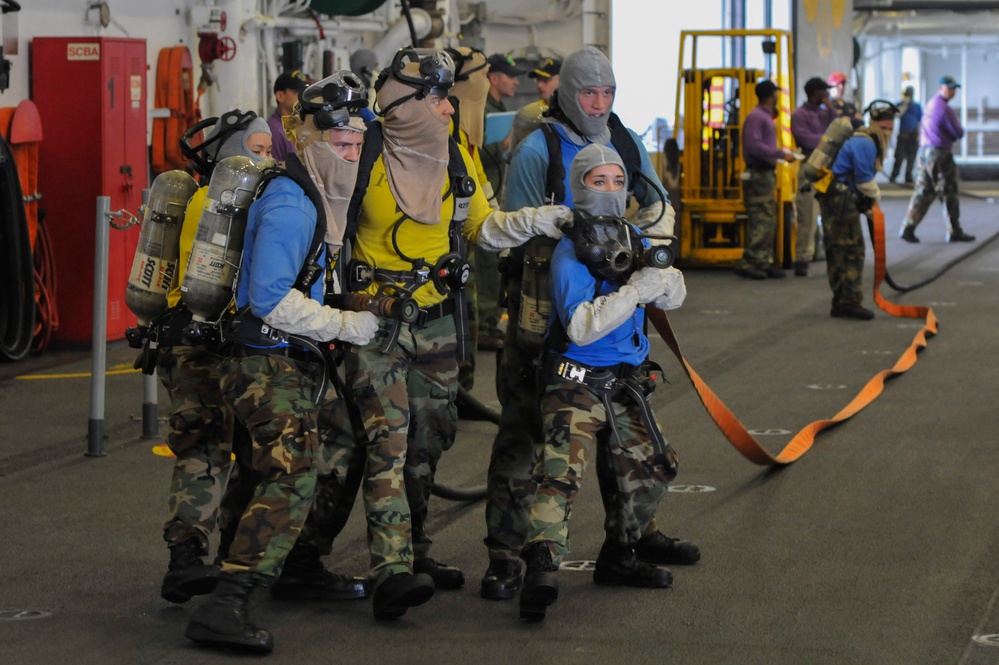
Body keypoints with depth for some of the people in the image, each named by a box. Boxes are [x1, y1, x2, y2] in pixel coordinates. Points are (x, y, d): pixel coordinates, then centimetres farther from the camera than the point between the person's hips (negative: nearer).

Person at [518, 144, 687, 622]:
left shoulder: (631, 238, 9)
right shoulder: (569, 252, -14)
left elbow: (674, 297, 5)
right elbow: (580, 326, -24)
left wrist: (661, 275, -18)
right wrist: (635, 290, -29)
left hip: (625, 383, 8)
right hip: (576, 383, -8)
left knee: (650, 470, 15)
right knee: (563, 472, -22)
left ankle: (618, 558, 30)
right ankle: (540, 572, -30)